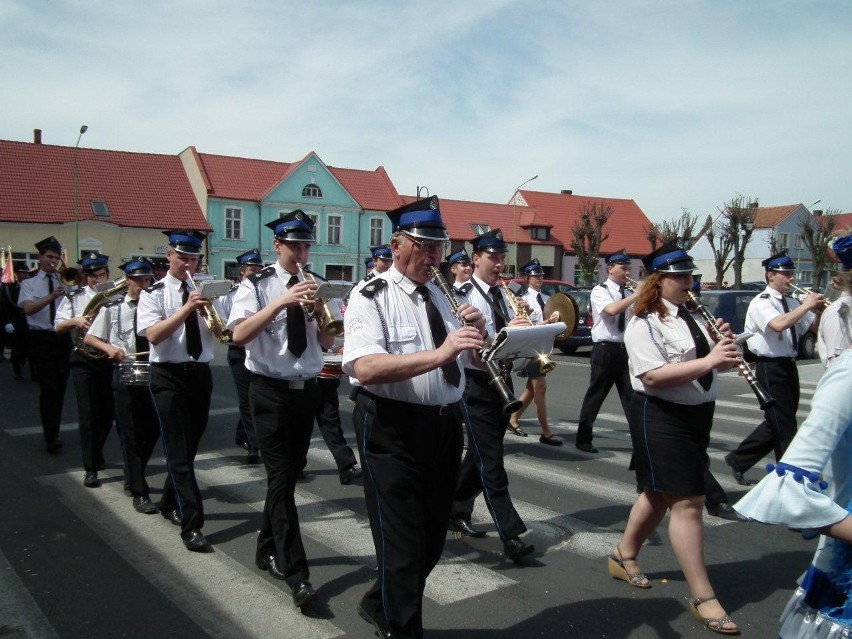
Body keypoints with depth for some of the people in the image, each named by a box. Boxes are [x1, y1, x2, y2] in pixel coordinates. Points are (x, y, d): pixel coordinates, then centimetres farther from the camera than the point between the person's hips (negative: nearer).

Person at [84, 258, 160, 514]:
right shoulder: (113, 308, 0)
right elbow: (89, 338, 6)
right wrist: (109, 348, -14)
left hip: (153, 374, 2)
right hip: (125, 374, -2)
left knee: (153, 431, 10)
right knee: (131, 433, 2)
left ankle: (133, 476, 36)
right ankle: (138, 492, 11)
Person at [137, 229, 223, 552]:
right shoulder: (154, 293, -3)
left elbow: (221, 335, 5)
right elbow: (153, 335, -17)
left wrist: (209, 313, -15)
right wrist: (187, 308, -24)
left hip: (201, 373, 5)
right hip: (169, 376, -5)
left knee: (190, 447, 16)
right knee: (179, 452, -7)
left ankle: (170, 503, 36)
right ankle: (191, 525, -7)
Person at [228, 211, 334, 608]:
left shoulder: (312, 287, 9)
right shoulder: (256, 285, -6)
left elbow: (326, 344, 6)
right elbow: (239, 334, -21)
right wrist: (282, 302, -28)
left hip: (306, 390, 6)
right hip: (270, 391, -5)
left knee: (290, 474, 13)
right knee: (281, 478, -8)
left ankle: (268, 551, 31)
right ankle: (297, 575, -7)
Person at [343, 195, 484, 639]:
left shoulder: (445, 295, 11)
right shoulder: (371, 298, -10)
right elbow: (366, 368, -27)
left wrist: (474, 332, -5)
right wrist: (438, 354, -36)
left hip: (445, 426, 8)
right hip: (392, 430, -7)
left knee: (432, 540, 20)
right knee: (403, 547, 2)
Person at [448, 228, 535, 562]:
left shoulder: (502, 294, 11)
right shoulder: (464, 295, -11)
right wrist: (505, 332, -32)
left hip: (502, 380, 8)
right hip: (477, 383, -8)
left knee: (480, 455, 17)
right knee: (490, 462, -6)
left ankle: (458, 512, 33)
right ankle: (511, 536, -4)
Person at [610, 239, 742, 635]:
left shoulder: (693, 317, 12)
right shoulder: (644, 324, -13)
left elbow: (719, 364, 17)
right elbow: (653, 376, -25)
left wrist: (724, 345, -4)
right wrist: (707, 360, -27)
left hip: (697, 416, 9)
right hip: (661, 418, -8)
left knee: (661, 493, 18)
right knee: (687, 502, -8)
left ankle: (624, 555, 36)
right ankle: (702, 598, 1)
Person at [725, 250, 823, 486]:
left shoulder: (791, 303, 13)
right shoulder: (761, 302, -11)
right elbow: (778, 325, -30)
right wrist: (806, 305, -22)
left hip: (789, 367, 9)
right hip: (771, 368, -9)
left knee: (778, 423, 15)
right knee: (784, 425, -1)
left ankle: (738, 459, 26)